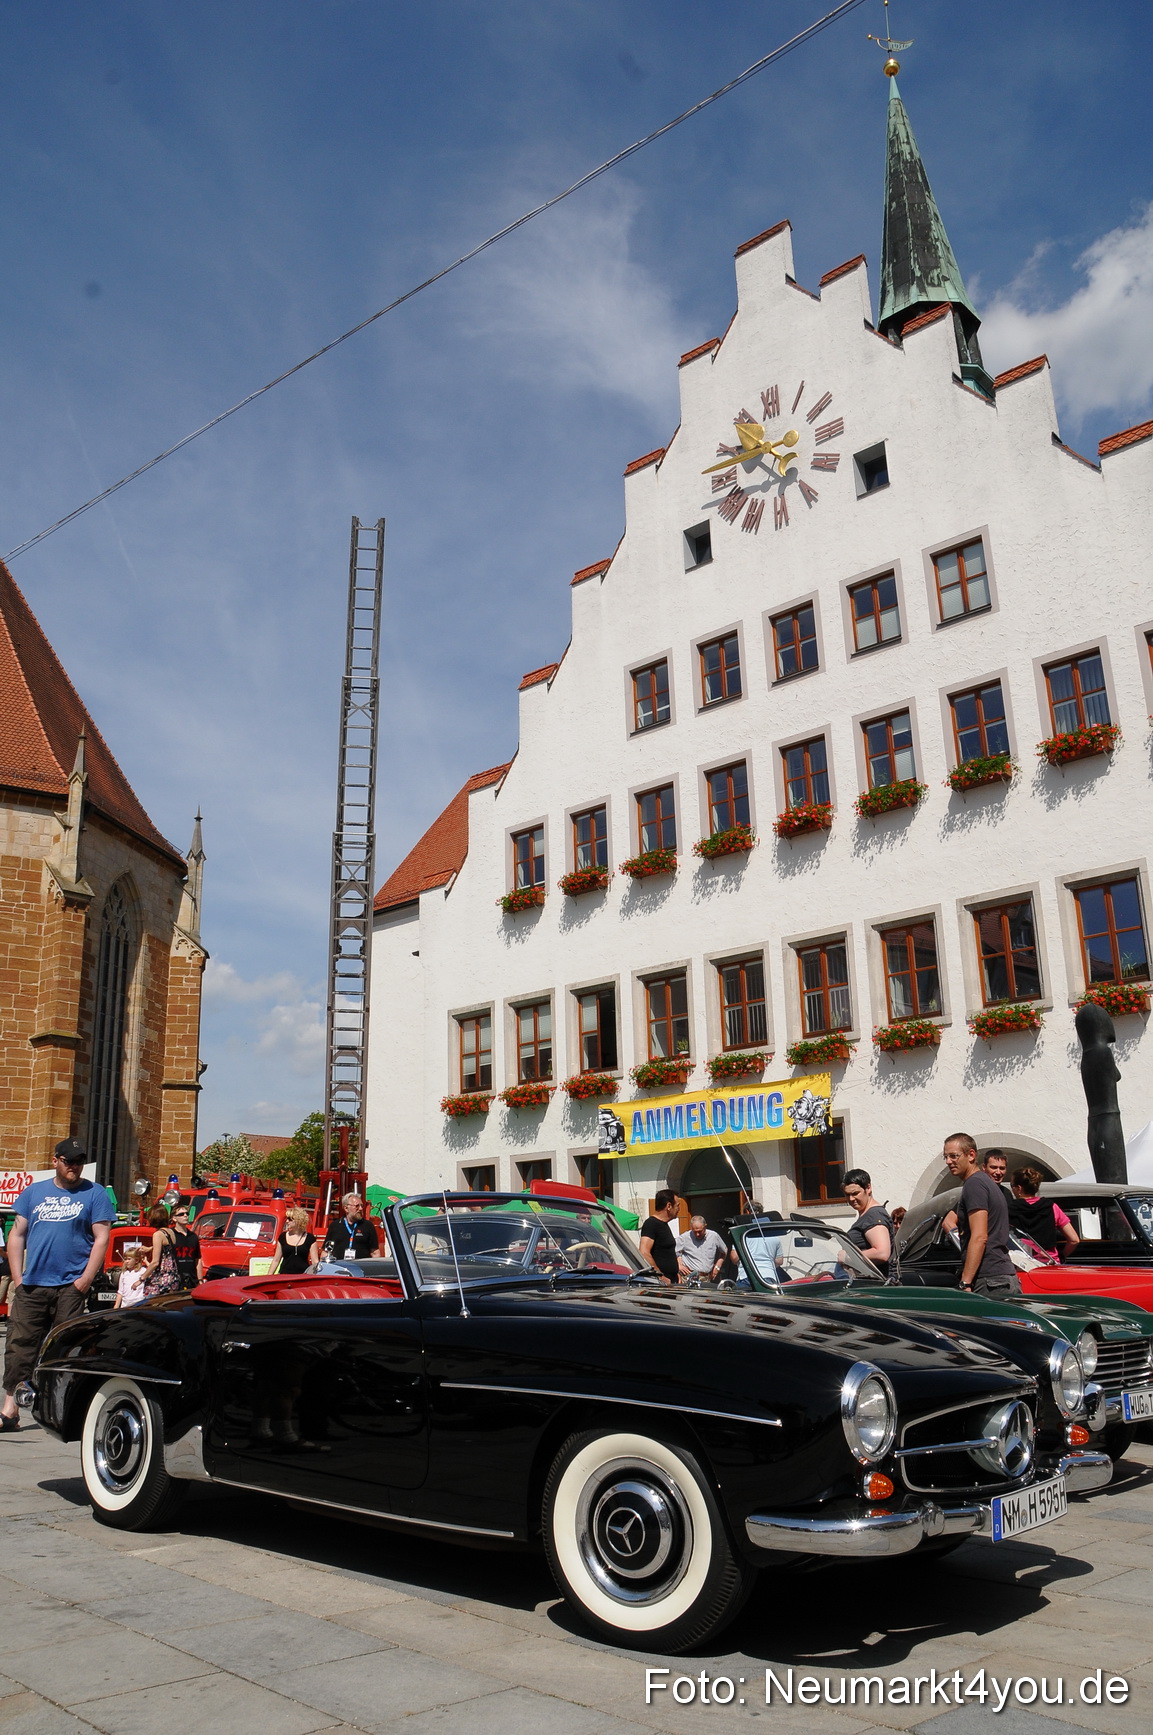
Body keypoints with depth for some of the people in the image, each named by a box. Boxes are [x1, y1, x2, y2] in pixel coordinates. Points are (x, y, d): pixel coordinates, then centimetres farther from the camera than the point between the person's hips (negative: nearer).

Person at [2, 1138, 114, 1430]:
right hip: (31, 1286, 3)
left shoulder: (94, 1194, 4)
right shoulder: (34, 1192, 13)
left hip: (70, 1287, -3)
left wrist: (86, 1280, -9)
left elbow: (101, 1239, -1)